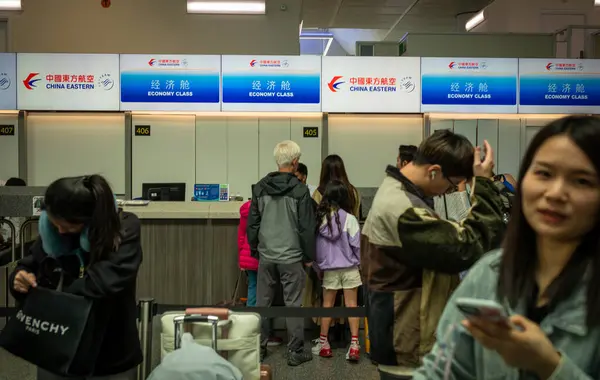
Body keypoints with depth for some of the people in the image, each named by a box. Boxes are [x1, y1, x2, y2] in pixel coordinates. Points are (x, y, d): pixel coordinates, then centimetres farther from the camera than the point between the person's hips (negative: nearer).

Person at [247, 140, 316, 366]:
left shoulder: (260, 187, 2)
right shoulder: (300, 190, -11)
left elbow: (252, 223, 7)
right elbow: (307, 227, -9)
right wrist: (309, 256, 1)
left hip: (266, 256, 4)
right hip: (291, 257, -4)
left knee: (262, 303, 13)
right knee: (294, 305, 4)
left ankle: (259, 347, 23)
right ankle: (295, 352, 10)